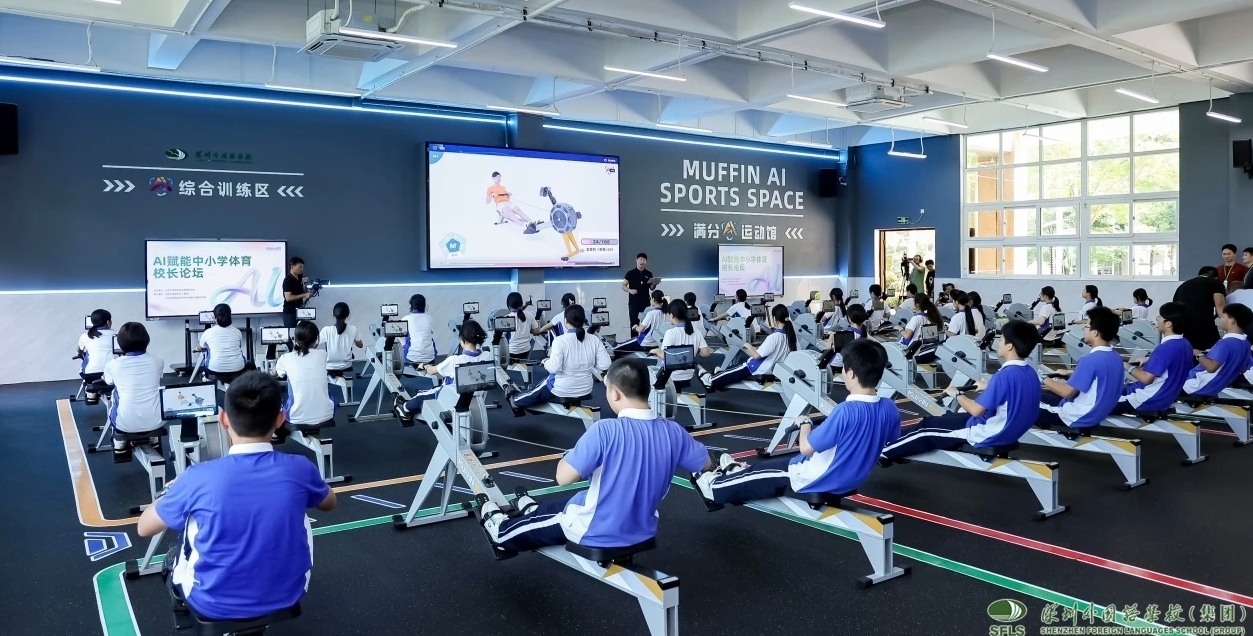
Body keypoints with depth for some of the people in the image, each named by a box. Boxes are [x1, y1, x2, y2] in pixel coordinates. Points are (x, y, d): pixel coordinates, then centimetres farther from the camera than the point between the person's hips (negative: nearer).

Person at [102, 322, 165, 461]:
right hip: (155, 422, 1)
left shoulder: (113, 365, -4)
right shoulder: (158, 361, -1)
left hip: (126, 424, -1)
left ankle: (120, 444, 32)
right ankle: (154, 439, 37)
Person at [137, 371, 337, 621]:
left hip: (214, 603, 0)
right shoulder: (300, 470, -16)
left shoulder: (199, 478, -20)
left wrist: (178, 490, 16)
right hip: (286, 595, 1)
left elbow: (144, 528, -1)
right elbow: (329, 504, 8)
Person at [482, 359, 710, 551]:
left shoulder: (605, 431, -28)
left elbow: (563, 477, -25)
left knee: (542, 516, 27)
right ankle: (535, 510, 64)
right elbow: (705, 463, 3)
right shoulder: (673, 431, -13)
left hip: (598, 532, -6)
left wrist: (570, 456, -4)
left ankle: (501, 532, 56)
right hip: (643, 530, 6)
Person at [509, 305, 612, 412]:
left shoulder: (560, 340, -22)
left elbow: (554, 367, -26)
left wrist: (545, 361, -4)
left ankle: (515, 401, 55)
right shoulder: (594, 340, -10)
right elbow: (605, 365, -11)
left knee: (536, 393, 28)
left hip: (562, 390, -5)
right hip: (585, 389, 5)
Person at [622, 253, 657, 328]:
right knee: (634, 323, -2)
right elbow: (623, 286, 3)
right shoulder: (630, 273, 1)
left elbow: (651, 288, 13)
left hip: (646, 302, 2)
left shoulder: (649, 274, 9)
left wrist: (654, 284, -9)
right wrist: (629, 290, -17)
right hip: (633, 302, -2)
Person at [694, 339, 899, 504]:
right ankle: (740, 472, 51)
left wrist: (805, 424, -4)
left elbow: (806, 447, -25)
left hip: (818, 481, -7)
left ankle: (715, 488, 40)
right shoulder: (891, 409, -12)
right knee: (774, 462, 28)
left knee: (760, 471, 17)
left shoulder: (846, 410, -33)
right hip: (851, 479, 7)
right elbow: (889, 440, 11)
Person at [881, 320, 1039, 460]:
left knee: (928, 426, 7)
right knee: (945, 418, 25)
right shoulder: (1029, 373, 0)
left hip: (988, 435, -9)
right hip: (1008, 431, 9)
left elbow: (976, 410, -26)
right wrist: (989, 387, 12)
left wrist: (956, 394, -10)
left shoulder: (1006, 375, -29)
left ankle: (883, 452, 21)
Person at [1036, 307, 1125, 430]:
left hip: (1080, 417, -9)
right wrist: (1070, 373, 17)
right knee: (1047, 394, 24)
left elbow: (1068, 392, -23)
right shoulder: (1115, 356, 1)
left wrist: (1046, 381, -8)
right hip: (1099, 411, 9)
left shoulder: (1091, 359, -26)